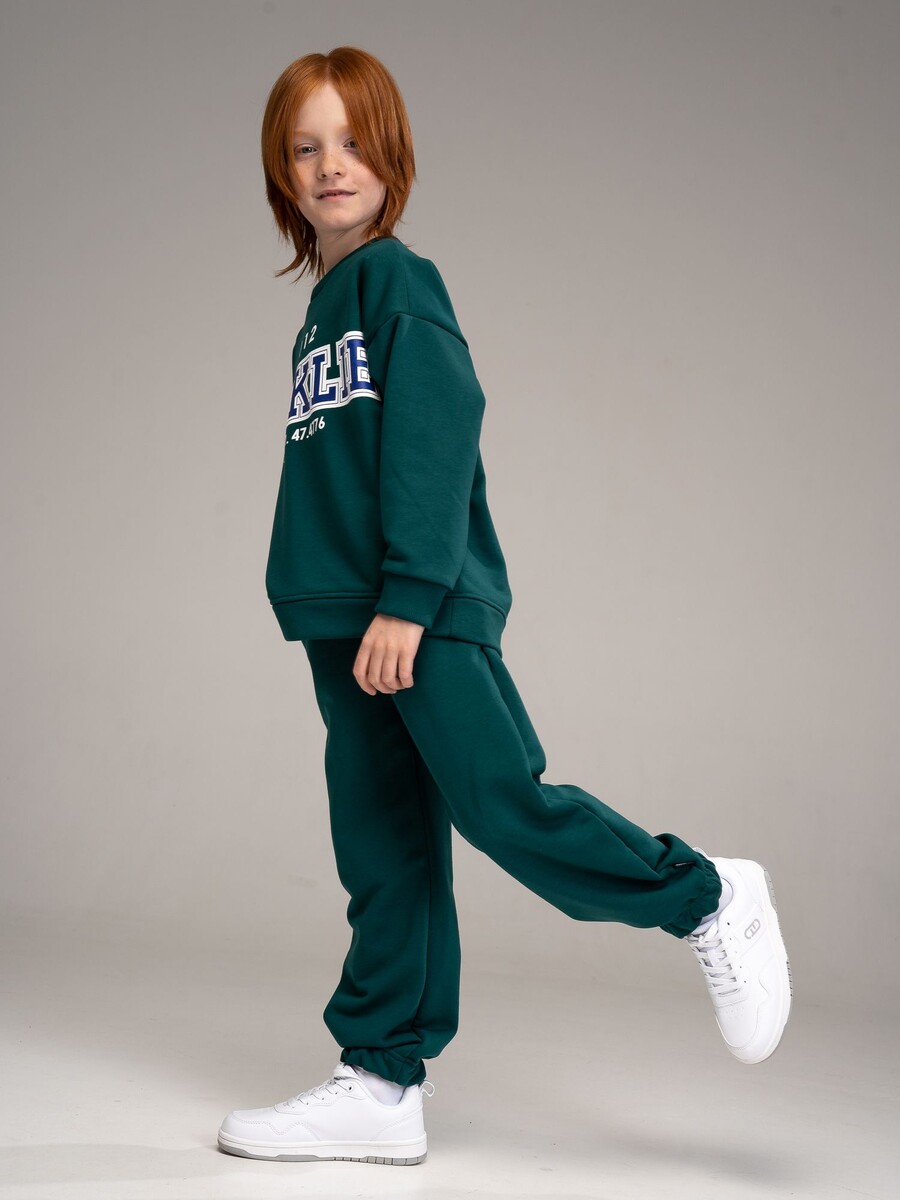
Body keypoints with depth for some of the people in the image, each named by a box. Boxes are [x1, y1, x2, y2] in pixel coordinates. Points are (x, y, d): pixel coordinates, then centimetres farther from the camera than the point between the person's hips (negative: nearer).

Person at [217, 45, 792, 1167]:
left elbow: (436, 435, -14)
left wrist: (408, 596, -20)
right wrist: (340, 613, 15)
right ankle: (381, 1084, 12)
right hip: (348, 628, 8)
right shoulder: (320, 310, 20)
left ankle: (706, 900, 5)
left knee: (500, 799, -15)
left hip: (428, 612, -8)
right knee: (383, 850, 7)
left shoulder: (399, 279, -3)